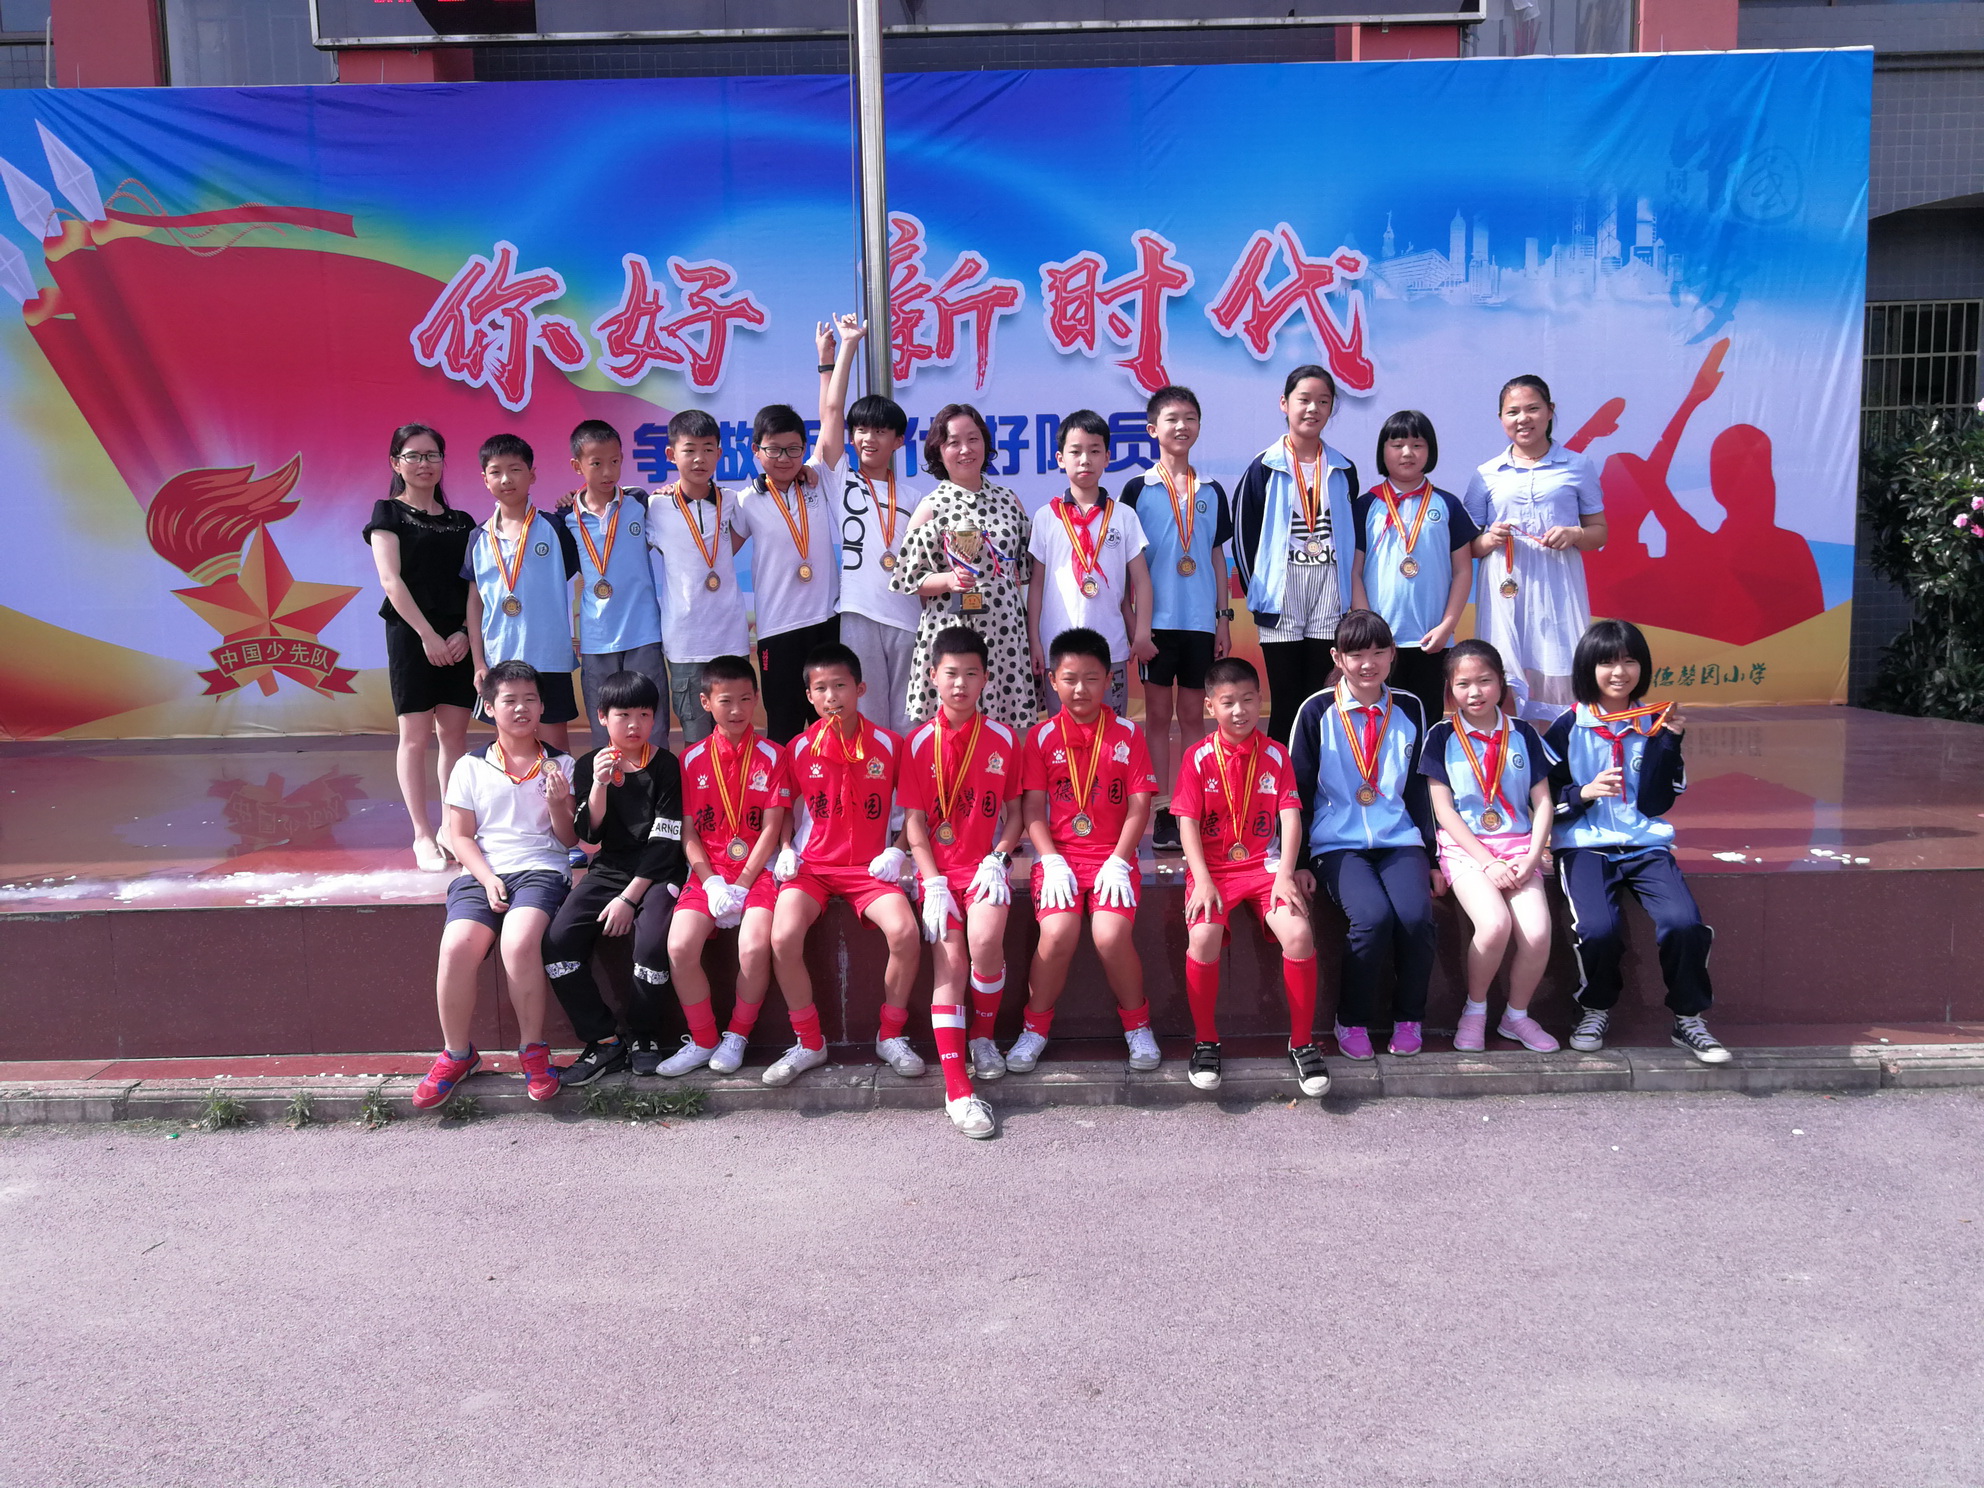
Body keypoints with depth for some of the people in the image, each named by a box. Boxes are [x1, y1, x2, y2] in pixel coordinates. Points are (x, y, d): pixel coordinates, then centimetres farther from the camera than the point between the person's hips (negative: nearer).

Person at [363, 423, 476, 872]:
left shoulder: (461, 521, 14)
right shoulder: (389, 513, 3)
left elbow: (473, 585, 10)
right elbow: (391, 580, -7)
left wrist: (465, 632, -7)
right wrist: (428, 635, -14)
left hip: (457, 637, 4)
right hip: (410, 633, -4)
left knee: (454, 732, 4)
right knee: (415, 735, -2)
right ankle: (422, 835, 3)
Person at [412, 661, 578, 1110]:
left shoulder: (560, 765, 12)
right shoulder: (471, 767, 13)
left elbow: (569, 840, 12)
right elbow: (461, 837, 9)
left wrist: (558, 804, -8)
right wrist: (488, 879, -8)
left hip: (540, 870, -1)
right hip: (482, 873, 1)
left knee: (519, 941, -32)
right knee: (457, 946, -27)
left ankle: (533, 1049, -13)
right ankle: (456, 1053, -5)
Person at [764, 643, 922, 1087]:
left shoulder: (888, 745, -2)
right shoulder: (800, 749, 0)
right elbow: (786, 810, 14)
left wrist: (897, 851, -5)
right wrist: (786, 849, -3)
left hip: (870, 866, 0)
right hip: (811, 864, 1)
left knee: (904, 930, -28)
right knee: (783, 937, -27)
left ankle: (891, 1036, -3)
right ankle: (809, 1042, -4)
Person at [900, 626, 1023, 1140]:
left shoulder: (1003, 739, 4)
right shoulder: (920, 743, 1)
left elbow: (1013, 812, 9)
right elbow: (914, 822, 1)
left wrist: (999, 858, -8)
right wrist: (934, 883, -9)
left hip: (986, 863, 0)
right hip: (940, 867, 0)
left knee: (985, 938, -27)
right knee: (949, 960, -15)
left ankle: (984, 1036, 1)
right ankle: (957, 1088, -16)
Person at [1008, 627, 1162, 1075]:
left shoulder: (1128, 734, 4)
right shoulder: (1041, 736, 5)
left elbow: (1139, 806, 0)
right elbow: (1033, 809, 1)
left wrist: (1117, 861, -10)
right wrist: (1052, 862, -11)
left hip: (1112, 856, 0)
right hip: (1059, 856, 0)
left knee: (1111, 935, -23)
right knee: (1058, 933, -24)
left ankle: (1137, 1024, 4)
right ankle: (1036, 1027, 0)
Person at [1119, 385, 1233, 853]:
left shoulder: (1211, 492, 10)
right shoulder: (1138, 489, 1)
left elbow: (1218, 557, 12)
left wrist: (1223, 617, 6)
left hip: (1201, 620, 2)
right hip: (1157, 618, -2)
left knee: (1193, 713, 7)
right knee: (1158, 714, 2)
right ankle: (1161, 813, 6)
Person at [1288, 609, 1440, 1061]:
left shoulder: (1408, 709, 10)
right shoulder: (1318, 711, 1)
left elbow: (1418, 788, 16)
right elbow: (1298, 790, 2)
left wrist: (1431, 856, 13)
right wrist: (1298, 862, -3)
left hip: (1399, 841, 3)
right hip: (1338, 842, -2)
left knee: (1416, 915, -26)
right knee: (1372, 915, -30)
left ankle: (1409, 1018, -1)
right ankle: (1352, 1020, -6)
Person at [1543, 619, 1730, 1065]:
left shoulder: (1654, 724, 8)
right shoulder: (1568, 728, 4)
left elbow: (1657, 803, 0)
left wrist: (1667, 743, -9)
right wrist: (1585, 793, -16)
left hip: (1646, 844, 2)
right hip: (1585, 844, -2)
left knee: (1683, 922, -25)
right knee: (1598, 928, -29)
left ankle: (1688, 1021, -2)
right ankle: (1595, 1010, 1)